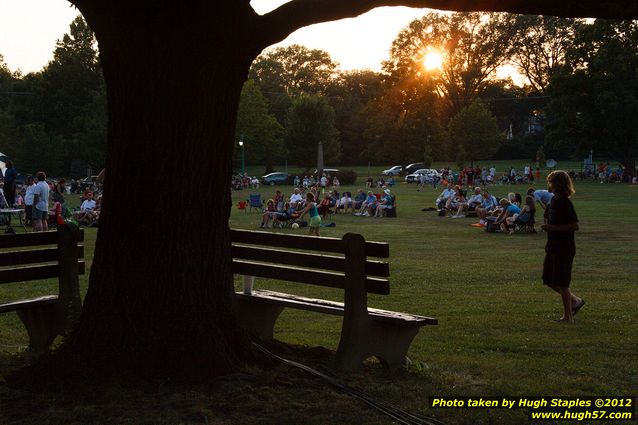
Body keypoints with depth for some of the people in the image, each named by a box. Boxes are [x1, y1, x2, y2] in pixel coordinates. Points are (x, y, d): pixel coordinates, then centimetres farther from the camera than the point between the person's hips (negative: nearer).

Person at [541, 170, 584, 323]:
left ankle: (568, 316, 8)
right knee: (549, 280, 13)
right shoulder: (554, 200, 9)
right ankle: (575, 301, 28)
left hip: (564, 248, -9)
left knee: (561, 283, -3)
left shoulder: (565, 203, -18)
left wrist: (553, 228, -23)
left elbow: (575, 225, -22)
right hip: (553, 247, 9)